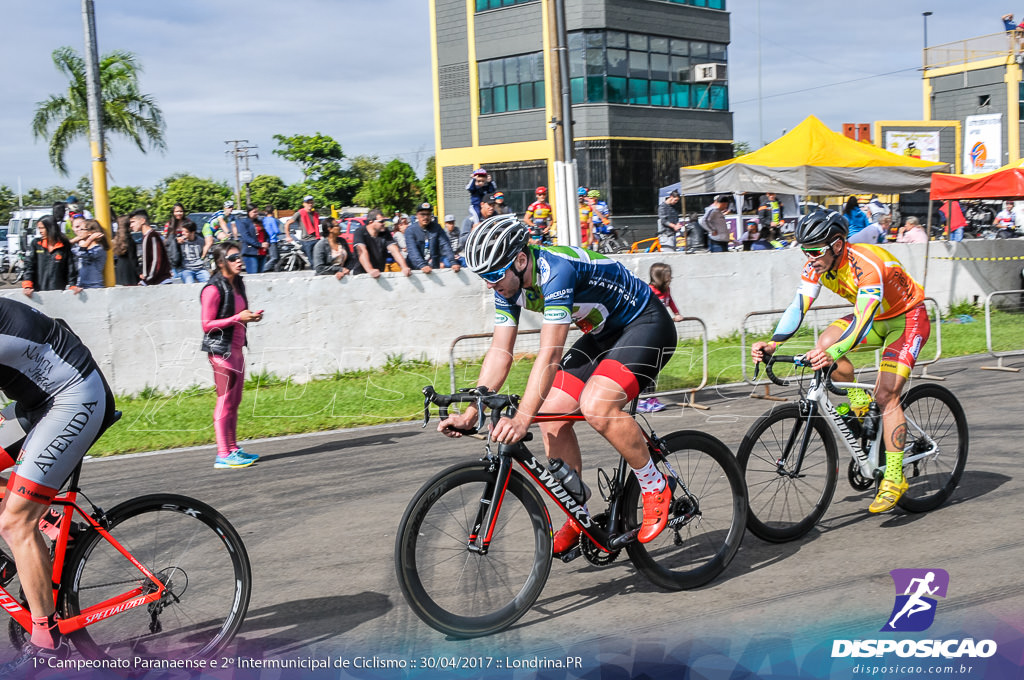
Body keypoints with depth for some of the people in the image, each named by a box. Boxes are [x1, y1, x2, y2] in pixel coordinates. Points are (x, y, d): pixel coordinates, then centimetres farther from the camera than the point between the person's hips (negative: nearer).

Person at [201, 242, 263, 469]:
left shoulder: (238, 284, 13)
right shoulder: (213, 289, -14)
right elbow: (207, 325, -16)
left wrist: (250, 316, 5)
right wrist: (238, 318, -20)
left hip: (236, 350, 9)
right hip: (221, 351, -8)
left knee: (234, 401, 11)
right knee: (225, 402, -7)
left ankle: (233, 449, 19)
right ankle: (223, 455, -3)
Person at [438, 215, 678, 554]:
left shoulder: (557, 270, -32)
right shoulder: (509, 284, -6)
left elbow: (551, 354, -39)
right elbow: (500, 352, -4)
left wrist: (522, 418, -46)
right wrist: (470, 414, -12)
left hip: (647, 325, -9)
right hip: (604, 333, 9)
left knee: (596, 405, -30)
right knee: (551, 415, -3)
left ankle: (656, 487, -9)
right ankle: (578, 517, 11)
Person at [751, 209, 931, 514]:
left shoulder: (867, 265, -35)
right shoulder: (816, 266, -14)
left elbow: (862, 321, -45)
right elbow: (798, 308, -18)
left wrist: (834, 353, -60)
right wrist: (771, 344, -32)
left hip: (907, 319, -7)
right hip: (874, 318, 7)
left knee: (886, 395, -19)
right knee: (823, 344, -19)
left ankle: (894, 477, -14)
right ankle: (859, 402, 5)